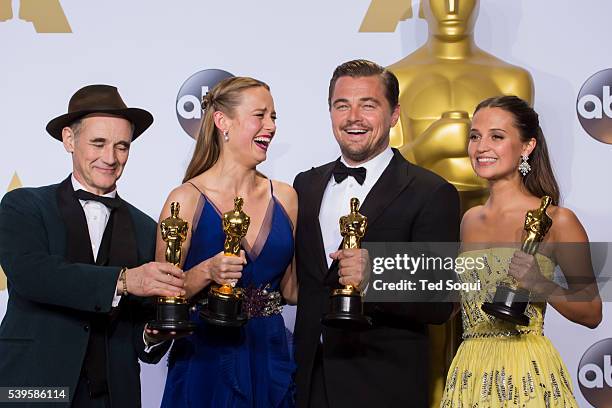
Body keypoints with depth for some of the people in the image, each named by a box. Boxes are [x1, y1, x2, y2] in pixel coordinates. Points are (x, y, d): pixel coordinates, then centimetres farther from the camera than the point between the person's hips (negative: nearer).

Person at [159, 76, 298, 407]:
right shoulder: (187, 199, -7)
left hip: (270, 359, 4)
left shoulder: (284, 197, 5)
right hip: (205, 360, -4)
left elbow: (290, 289, 11)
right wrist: (207, 272, -23)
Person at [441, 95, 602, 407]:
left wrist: (542, 286, -20)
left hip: (528, 375, -5)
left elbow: (592, 314, -4)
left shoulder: (556, 220, -7)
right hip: (469, 372, 5)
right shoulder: (470, 219, 9)